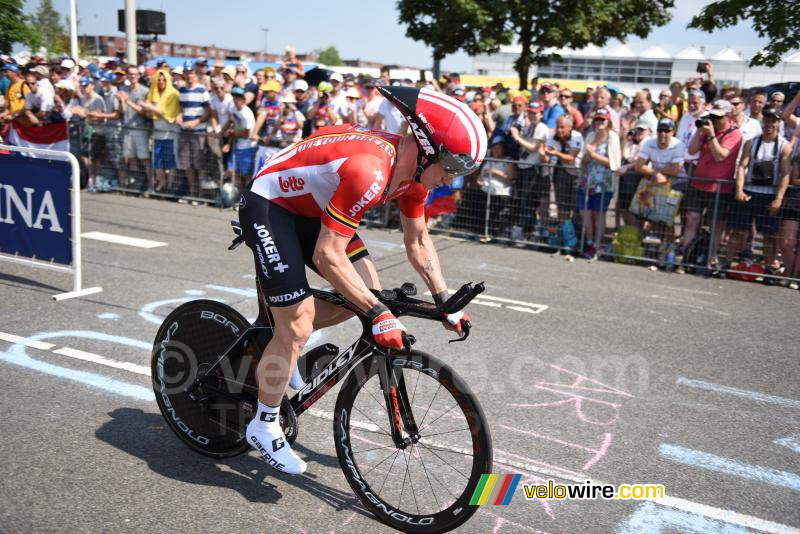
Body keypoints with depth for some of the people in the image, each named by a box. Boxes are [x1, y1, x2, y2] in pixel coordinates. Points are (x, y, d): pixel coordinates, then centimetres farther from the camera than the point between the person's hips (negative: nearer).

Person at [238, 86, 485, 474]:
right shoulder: (369, 171, -35)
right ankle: (264, 427, 11)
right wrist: (378, 314, -29)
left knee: (367, 291, 2)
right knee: (297, 327, -10)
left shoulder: (413, 169, -7)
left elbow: (417, 242, 6)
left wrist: (444, 301, 1)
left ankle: (281, 342, 22)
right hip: (268, 207, -9)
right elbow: (328, 256, -33)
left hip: (311, 208, 9)